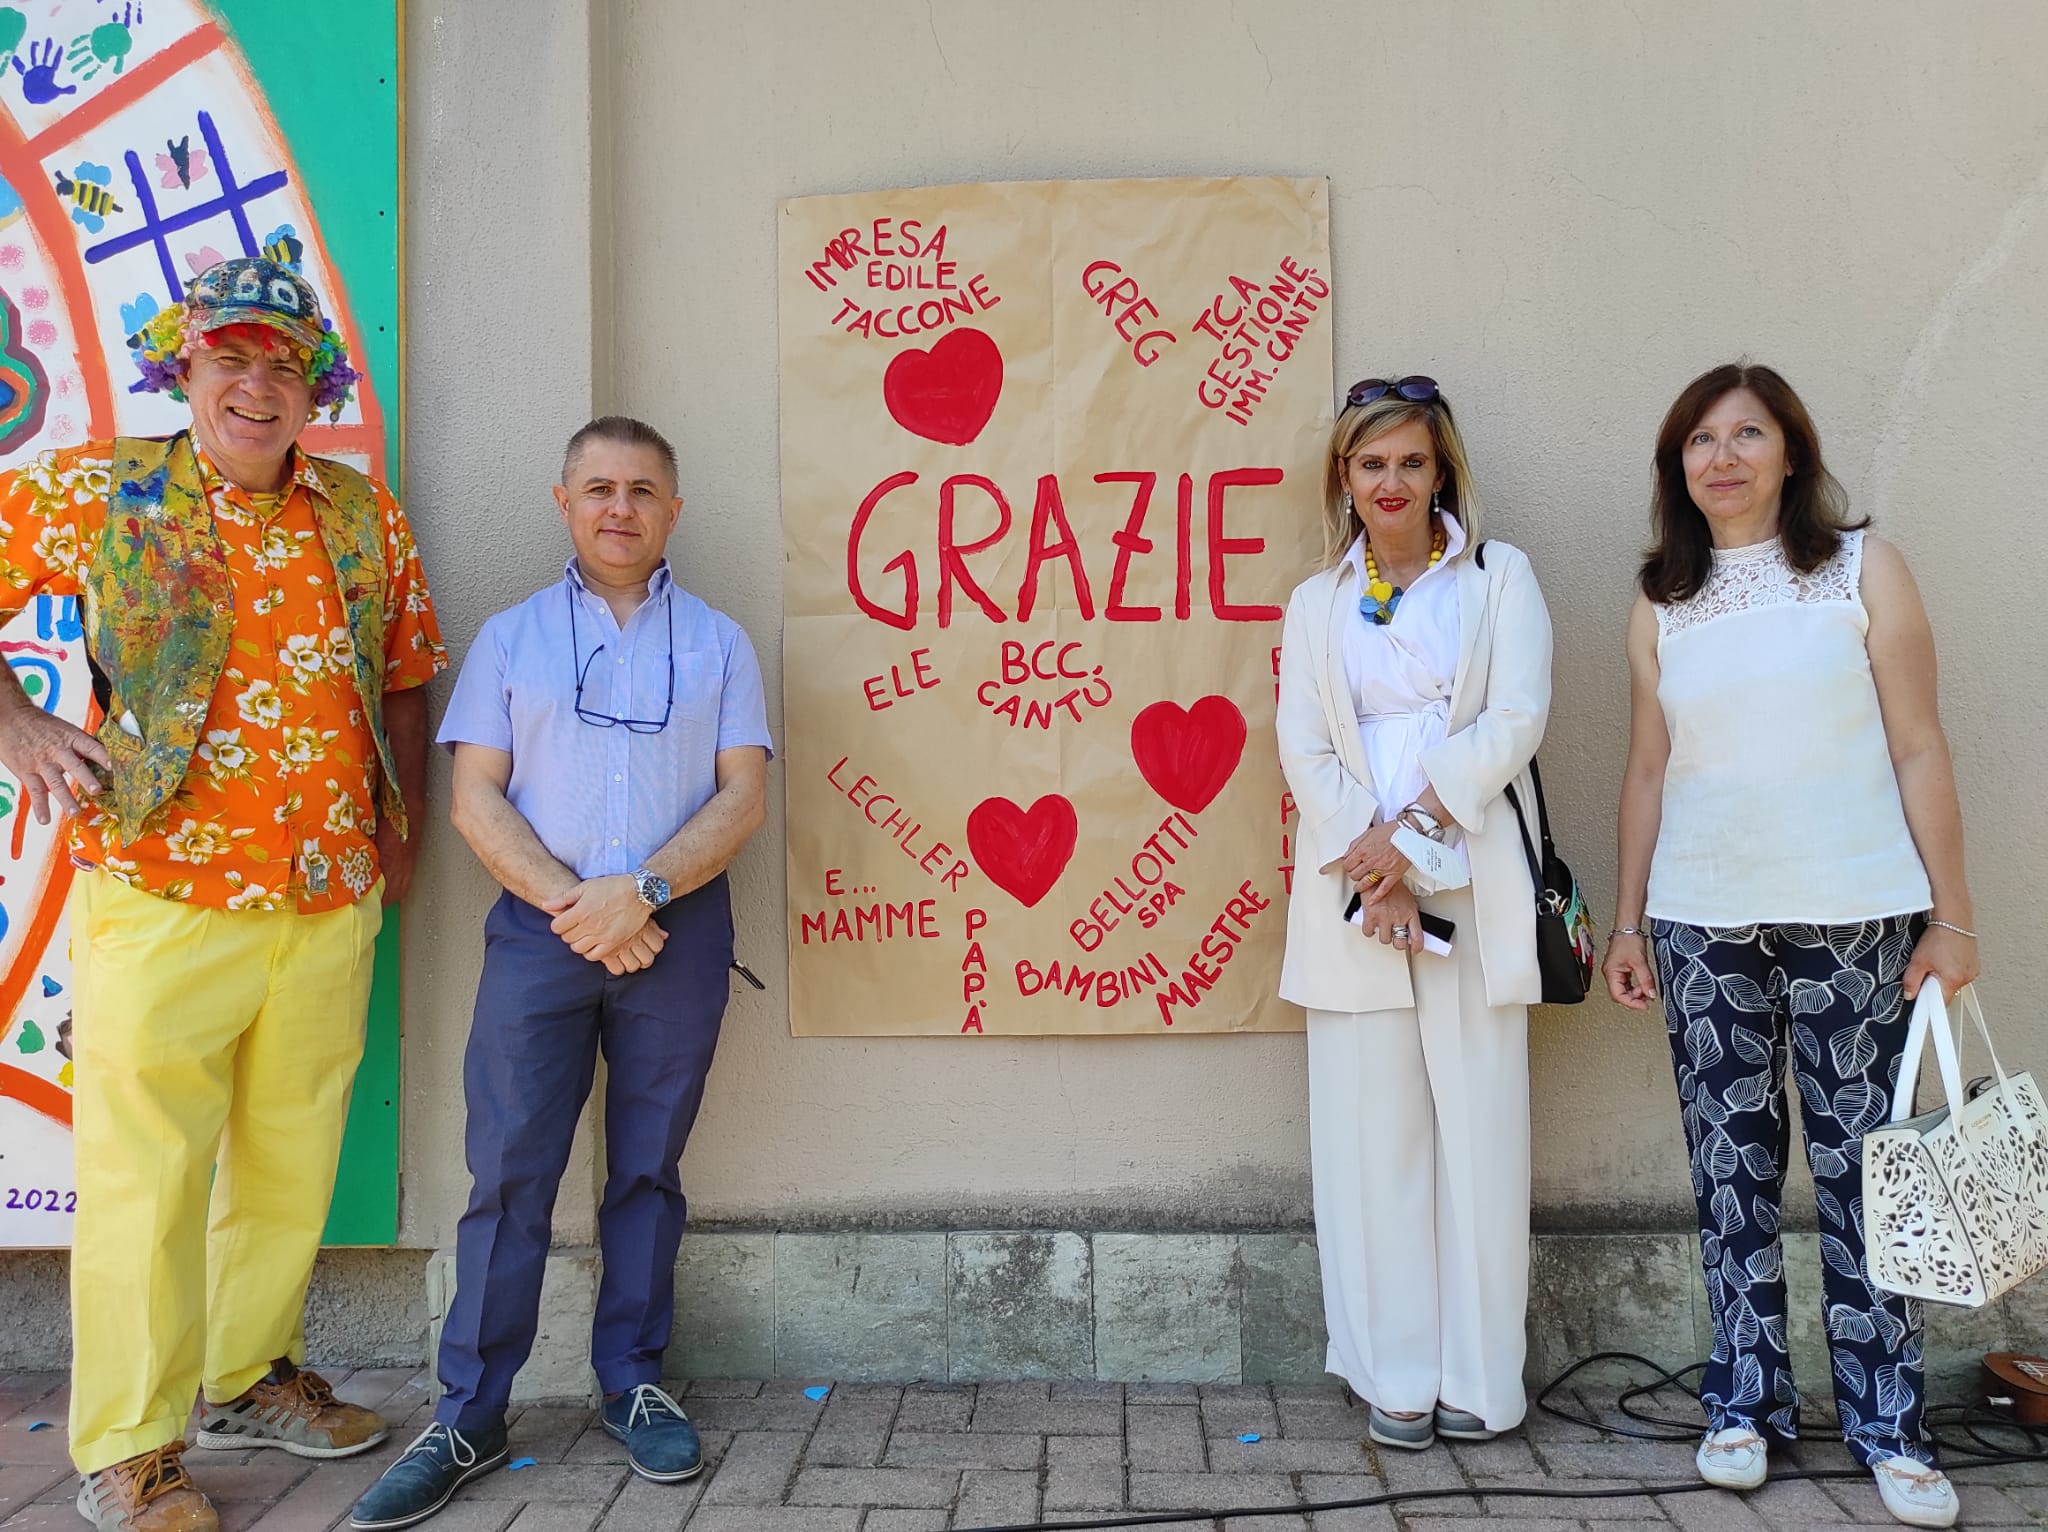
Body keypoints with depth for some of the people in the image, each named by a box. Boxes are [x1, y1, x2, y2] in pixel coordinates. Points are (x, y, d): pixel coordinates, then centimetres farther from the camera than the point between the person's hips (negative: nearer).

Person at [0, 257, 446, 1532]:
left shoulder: (365, 514, 10)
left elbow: (408, 673, 17)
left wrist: (401, 830, 10)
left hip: (332, 903, 4)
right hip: (165, 899, -3)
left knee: (293, 1160, 13)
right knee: (149, 1174, 1)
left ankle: (252, 1378, 33)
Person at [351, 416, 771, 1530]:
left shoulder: (718, 643, 10)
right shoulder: (510, 637, 11)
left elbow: (744, 794, -1)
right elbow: (475, 797, 1)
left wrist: (642, 891, -14)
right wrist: (572, 904, -12)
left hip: (677, 930, 0)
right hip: (539, 928, 0)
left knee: (648, 1167, 8)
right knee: (508, 1170, -1)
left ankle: (635, 1384, 22)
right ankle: (470, 1416, 10)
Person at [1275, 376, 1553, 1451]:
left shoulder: (1498, 578, 10)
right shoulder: (1316, 605, 15)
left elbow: (1516, 719, -3)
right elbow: (1305, 753, 4)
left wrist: (1414, 832, -12)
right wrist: (1370, 872, -10)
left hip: (1470, 884, -1)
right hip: (1350, 889, 2)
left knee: (1477, 1122, 0)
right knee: (1373, 1131, 2)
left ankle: (1478, 1377, 12)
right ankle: (1398, 1379, 12)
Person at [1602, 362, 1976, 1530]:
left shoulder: (1863, 570, 1)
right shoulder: (1662, 607, 8)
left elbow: (1919, 751, -1)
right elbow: (1649, 770, 10)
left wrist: (1952, 915, -4)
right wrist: (1628, 921, 8)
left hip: (1853, 918, -2)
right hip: (1704, 924, 2)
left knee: (1862, 1167, 3)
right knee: (1732, 1168, 7)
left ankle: (1889, 1423, 17)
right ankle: (1749, 1401, 21)